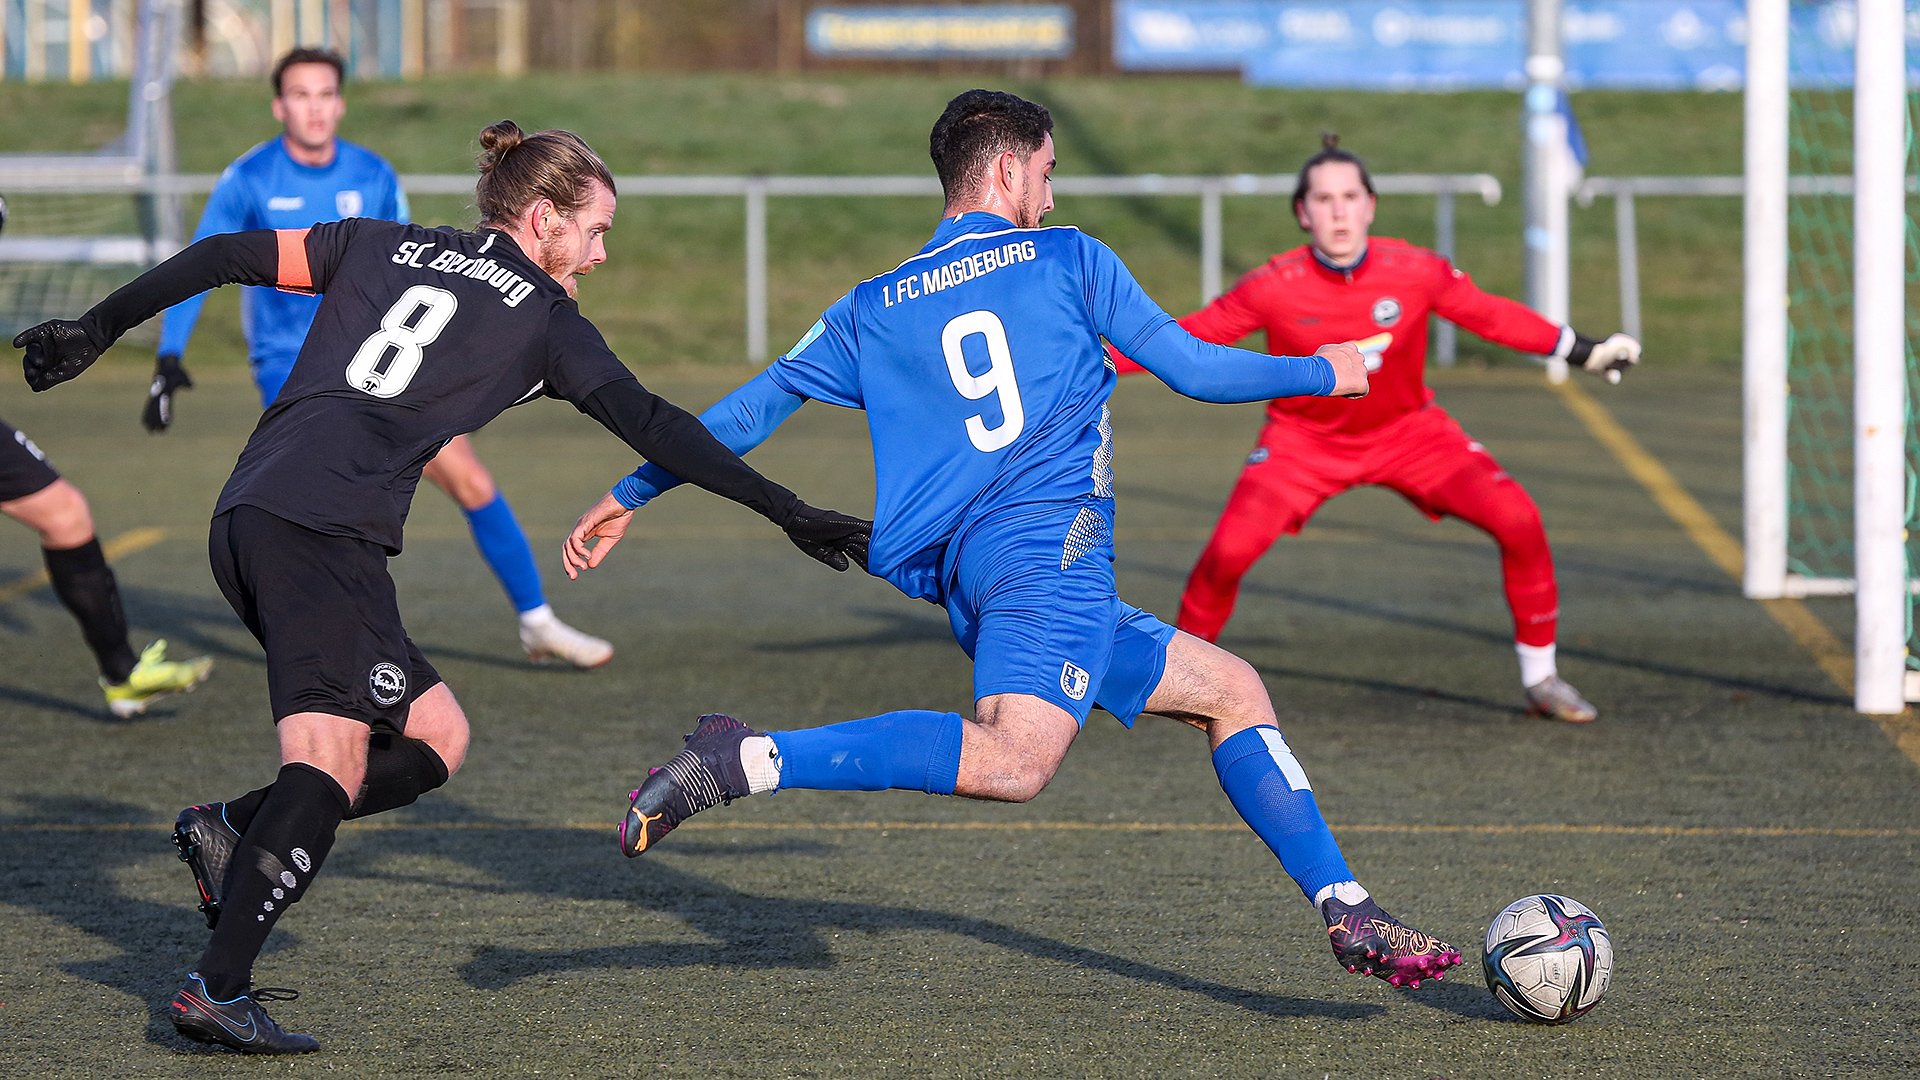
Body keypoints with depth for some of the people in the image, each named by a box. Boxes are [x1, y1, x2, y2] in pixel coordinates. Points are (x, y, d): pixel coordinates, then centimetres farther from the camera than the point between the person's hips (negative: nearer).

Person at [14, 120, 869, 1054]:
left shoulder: (380, 245, 23)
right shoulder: (543, 316, 10)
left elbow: (224, 257, 18)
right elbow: (649, 426, 8)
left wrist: (97, 330, 24)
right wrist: (789, 514, 11)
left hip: (243, 517, 7)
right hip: (326, 528, -7)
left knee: (436, 739, 13)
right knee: (332, 765, -15)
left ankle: (230, 833, 1)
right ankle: (218, 989, -28)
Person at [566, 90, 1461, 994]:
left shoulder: (873, 308, 21)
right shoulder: (1068, 259, 10)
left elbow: (748, 411, 20)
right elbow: (1195, 370, 11)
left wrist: (628, 498, 30)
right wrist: (1321, 372, 27)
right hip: (1048, 542, -8)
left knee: (1232, 689, 18)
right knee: (1015, 760, -29)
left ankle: (1351, 919, 13)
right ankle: (746, 761, -37)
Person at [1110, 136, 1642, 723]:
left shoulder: (1417, 272, -18)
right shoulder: (1275, 287, -21)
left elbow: (1491, 316, -3)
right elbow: (1190, 337, -12)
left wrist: (1586, 352, -2)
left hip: (1409, 431, 2)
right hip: (1305, 438, -2)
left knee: (1519, 521, -14)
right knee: (1230, 549, -22)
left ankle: (1540, 678, 4)